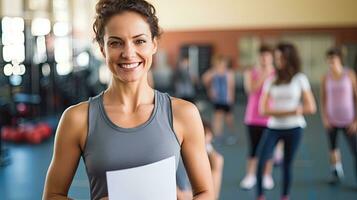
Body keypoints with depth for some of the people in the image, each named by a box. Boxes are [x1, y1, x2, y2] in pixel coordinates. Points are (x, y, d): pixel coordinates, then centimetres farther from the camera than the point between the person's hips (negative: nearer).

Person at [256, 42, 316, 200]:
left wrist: (279, 111, -7)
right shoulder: (271, 80, 3)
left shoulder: (300, 79, 1)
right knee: (261, 161, -15)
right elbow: (263, 109, -3)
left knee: (287, 164, 6)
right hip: (273, 127, 1)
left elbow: (311, 107, -2)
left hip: (293, 128, -1)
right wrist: (291, 111, -14)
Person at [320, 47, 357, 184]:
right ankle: (336, 172, 33)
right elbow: (323, 100, 6)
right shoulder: (326, 78, 0)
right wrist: (324, 118, -4)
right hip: (332, 121, 2)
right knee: (332, 148, 12)